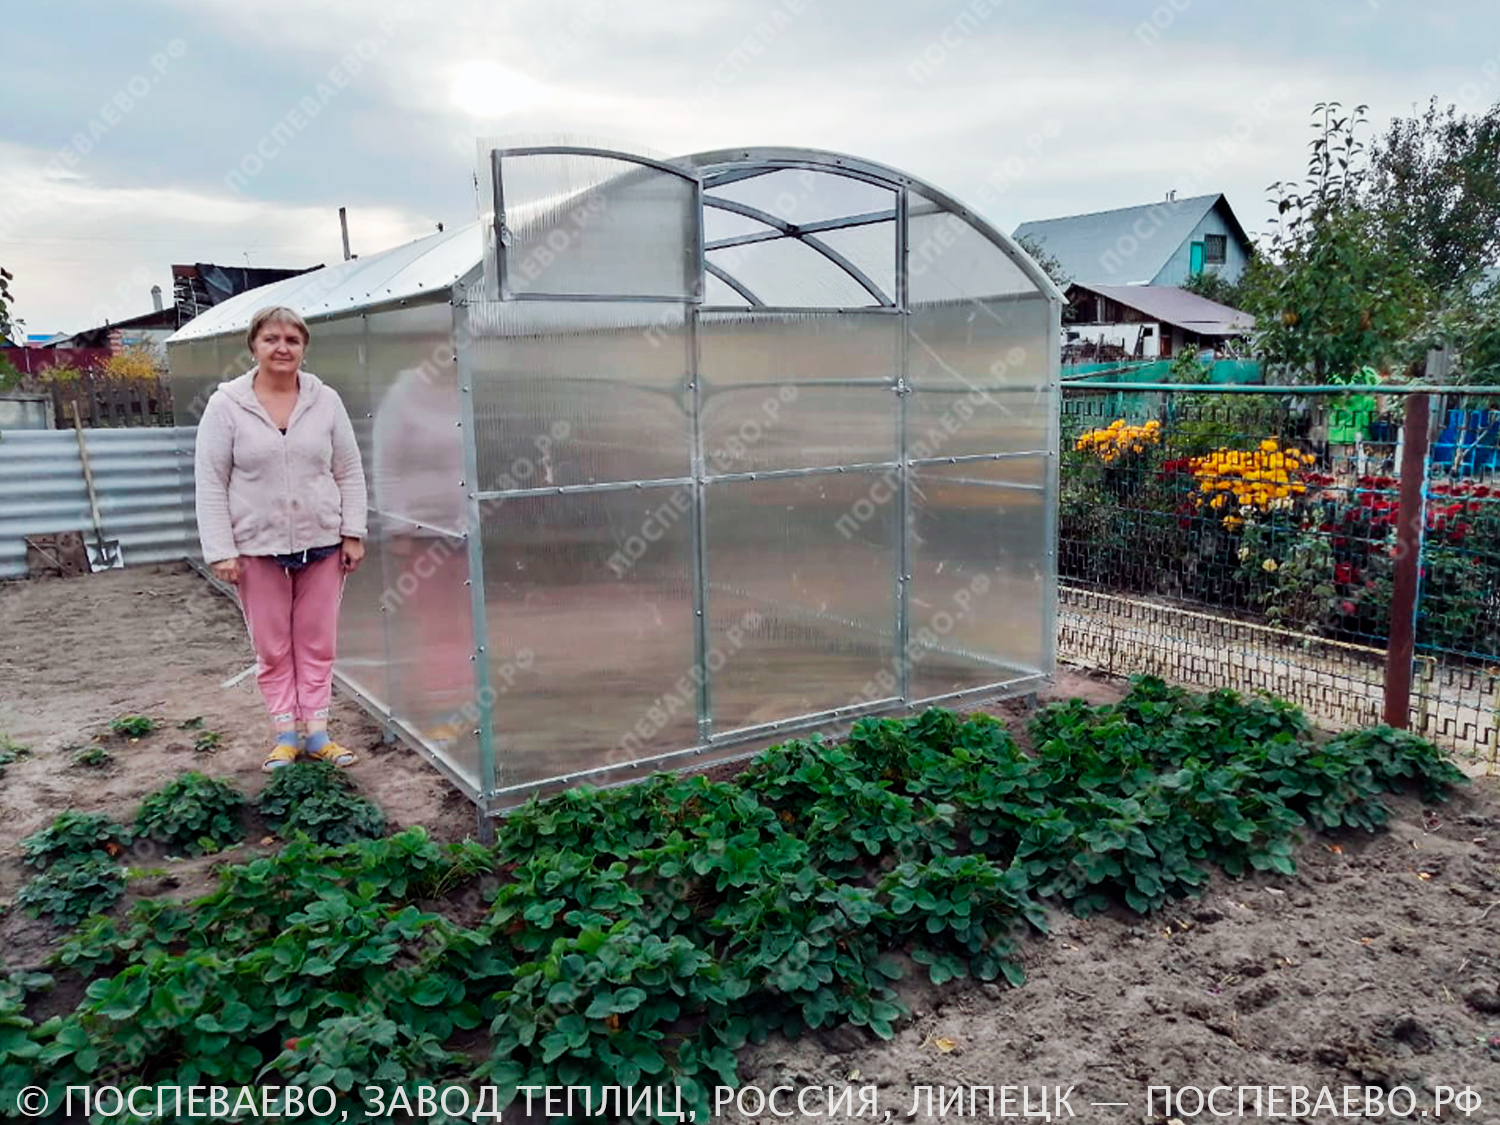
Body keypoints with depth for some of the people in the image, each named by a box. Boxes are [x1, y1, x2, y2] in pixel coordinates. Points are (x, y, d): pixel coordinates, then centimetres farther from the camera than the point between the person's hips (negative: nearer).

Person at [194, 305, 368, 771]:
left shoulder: (326, 400, 2)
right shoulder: (226, 405, -4)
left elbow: (349, 472, 5)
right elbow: (210, 482, -4)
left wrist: (353, 533, -1)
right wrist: (220, 551, -9)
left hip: (321, 542, 2)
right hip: (257, 546, -1)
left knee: (317, 642, 8)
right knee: (272, 646, 8)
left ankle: (317, 732, 18)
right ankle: (285, 733, 20)